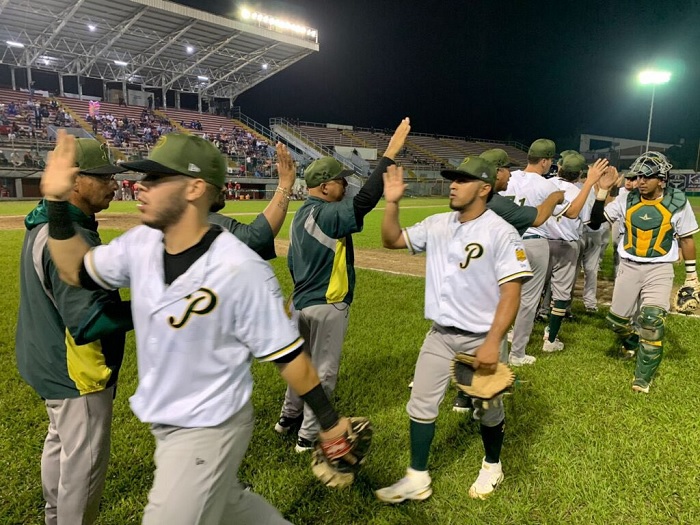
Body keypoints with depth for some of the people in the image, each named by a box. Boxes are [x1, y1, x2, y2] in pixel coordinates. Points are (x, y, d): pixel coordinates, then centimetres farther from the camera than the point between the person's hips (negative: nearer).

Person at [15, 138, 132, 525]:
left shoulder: (45, 224, 4)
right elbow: (89, 320, -32)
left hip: (50, 362, 11)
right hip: (74, 371, -11)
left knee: (60, 444, 28)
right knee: (85, 461, 6)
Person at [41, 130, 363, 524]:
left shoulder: (242, 269, -28)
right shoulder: (141, 244, -7)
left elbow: (287, 355, -20)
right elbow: (76, 271, 9)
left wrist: (329, 420, -11)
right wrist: (57, 202, -3)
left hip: (210, 431, -7)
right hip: (163, 423, 7)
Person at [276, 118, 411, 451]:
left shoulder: (301, 215, 7)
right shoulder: (329, 214, -21)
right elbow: (365, 200, -35)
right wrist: (390, 153, -33)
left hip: (301, 303, 9)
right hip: (327, 307, -9)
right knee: (324, 372, 6)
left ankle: (289, 418, 40)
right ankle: (309, 436, 19)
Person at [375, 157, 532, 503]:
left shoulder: (501, 233, -16)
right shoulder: (438, 225, 1)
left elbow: (511, 292, -19)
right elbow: (392, 241, 10)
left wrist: (493, 342, -26)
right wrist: (392, 203, -5)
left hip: (480, 339, -5)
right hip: (440, 335, 5)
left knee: (487, 409, 15)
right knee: (420, 405, 9)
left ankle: (492, 466, 42)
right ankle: (417, 478, 25)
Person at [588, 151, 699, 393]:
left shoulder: (677, 202, -5)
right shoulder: (626, 200, -1)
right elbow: (595, 221, -1)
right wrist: (603, 190, -12)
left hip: (660, 269, -2)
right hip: (629, 266, 3)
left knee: (651, 321, -13)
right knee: (616, 319, 7)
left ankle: (643, 377, 4)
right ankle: (632, 341, 43)